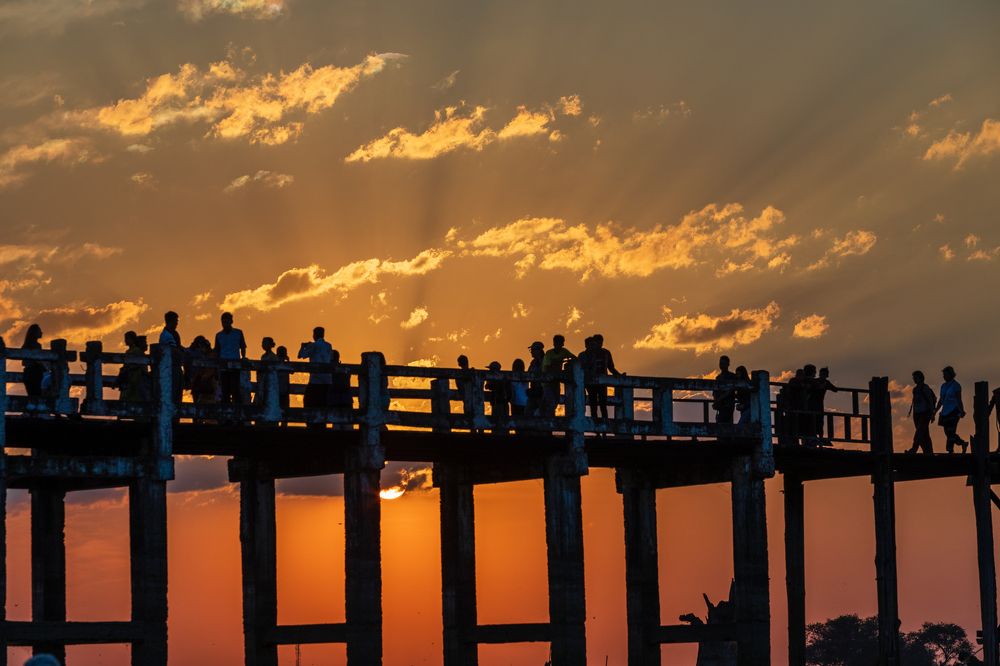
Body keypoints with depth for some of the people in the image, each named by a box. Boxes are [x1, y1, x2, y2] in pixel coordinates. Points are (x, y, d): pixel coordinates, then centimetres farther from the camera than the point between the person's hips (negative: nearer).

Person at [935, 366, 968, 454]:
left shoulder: (956, 386, -6)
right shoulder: (944, 386, 14)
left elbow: (959, 400, -11)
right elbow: (941, 400, 19)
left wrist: (961, 412, -17)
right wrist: (935, 411, 14)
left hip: (953, 412, -8)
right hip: (945, 412, 8)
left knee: (950, 433, -12)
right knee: (948, 432, 8)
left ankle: (950, 450, -12)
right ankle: (963, 444, 24)